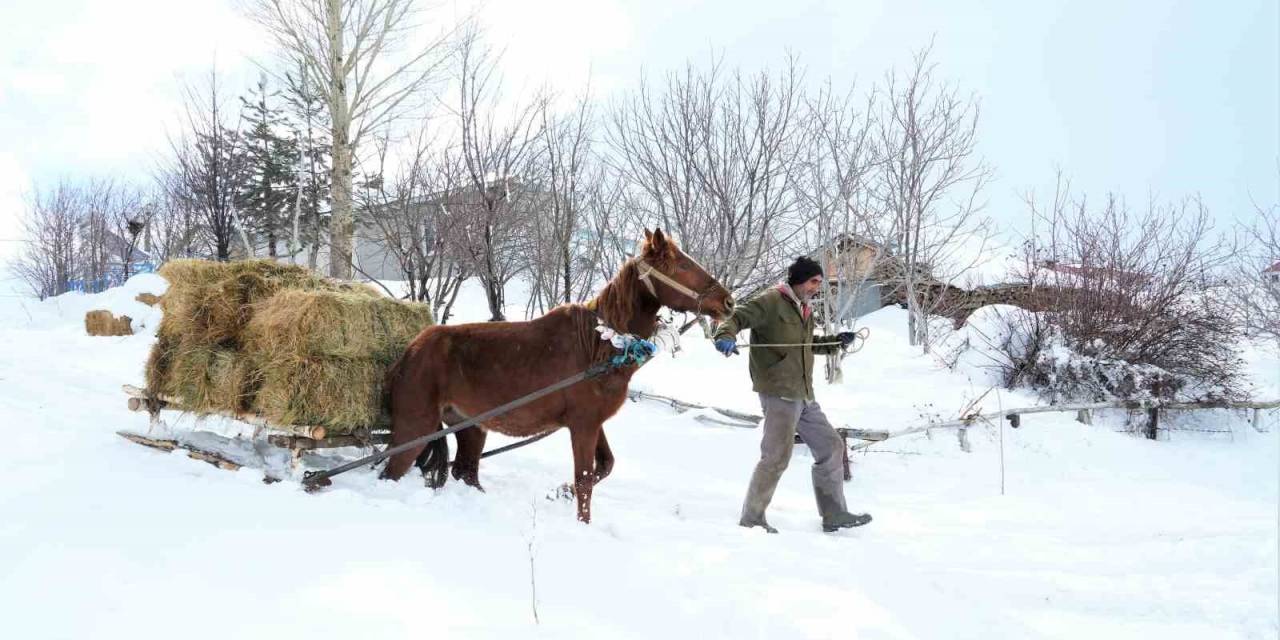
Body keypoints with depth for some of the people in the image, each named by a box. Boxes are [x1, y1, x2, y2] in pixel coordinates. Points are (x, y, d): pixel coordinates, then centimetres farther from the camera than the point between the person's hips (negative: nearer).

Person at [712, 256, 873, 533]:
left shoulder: (804, 312, 20)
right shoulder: (771, 302, -7)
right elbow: (738, 317, -16)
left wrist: (836, 343, 21)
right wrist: (726, 336, -36)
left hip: (804, 397, 10)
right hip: (779, 394, -10)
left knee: (831, 448, 14)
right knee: (777, 457, -10)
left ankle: (834, 514, 25)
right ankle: (752, 519, 2)